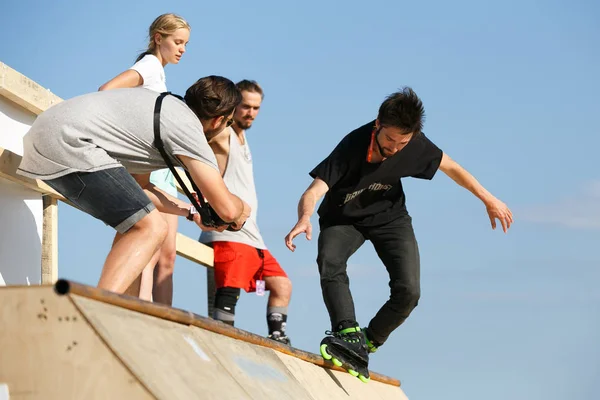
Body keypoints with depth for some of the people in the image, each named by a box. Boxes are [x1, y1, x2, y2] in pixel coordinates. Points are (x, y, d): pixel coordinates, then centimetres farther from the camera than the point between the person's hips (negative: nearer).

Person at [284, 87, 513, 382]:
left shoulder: (416, 145, -25)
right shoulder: (352, 147, -35)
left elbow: (450, 167, -4)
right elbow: (313, 192, -42)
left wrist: (488, 199, 0)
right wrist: (305, 219, -64)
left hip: (389, 216, 2)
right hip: (343, 217, -2)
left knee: (408, 291, -15)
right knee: (330, 264, -33)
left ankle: (367, 343, 4)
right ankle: (349, 333, -43)